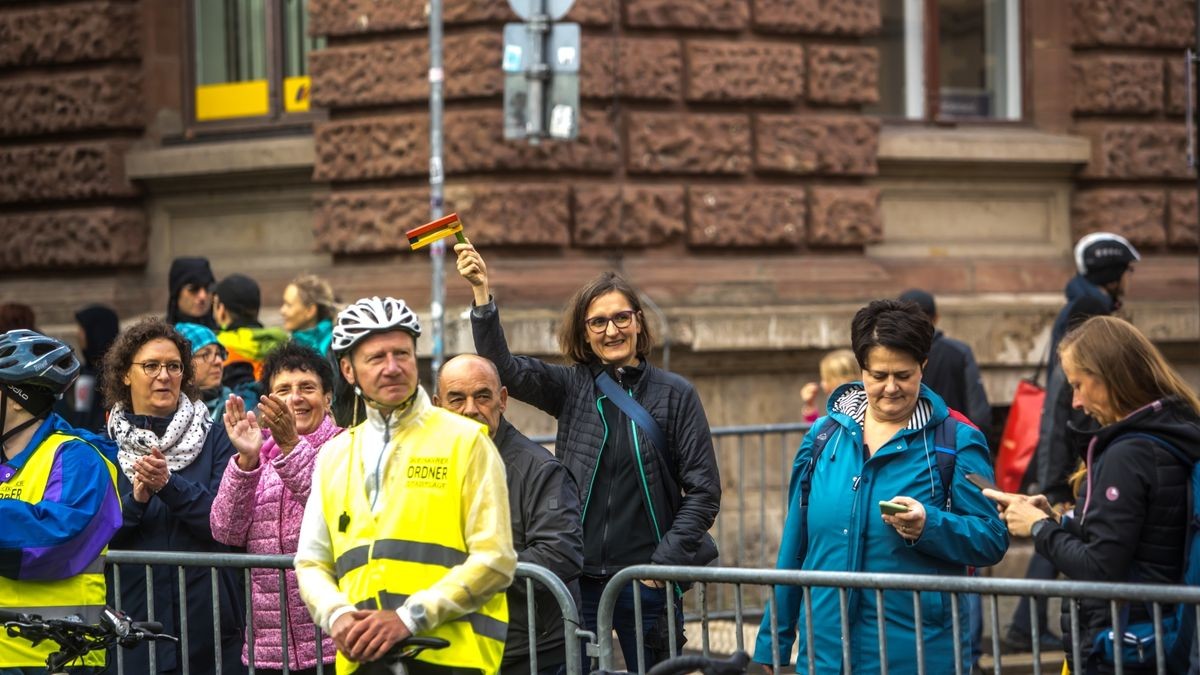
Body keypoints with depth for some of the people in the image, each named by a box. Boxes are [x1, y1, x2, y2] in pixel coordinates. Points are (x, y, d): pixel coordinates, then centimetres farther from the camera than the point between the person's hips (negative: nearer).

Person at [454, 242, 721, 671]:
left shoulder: (676, 394, 1)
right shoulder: (571, 387, 7)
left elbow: (703, 490, 0)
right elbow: (501, 367, -6)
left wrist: (666, 560, -8)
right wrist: (481, 291, -17)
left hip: (646, 578, -1)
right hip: (579, 577, 1)